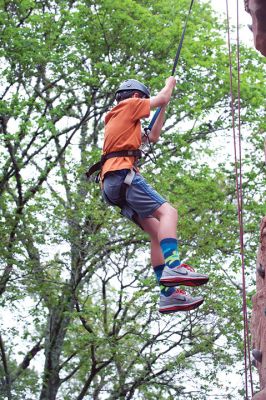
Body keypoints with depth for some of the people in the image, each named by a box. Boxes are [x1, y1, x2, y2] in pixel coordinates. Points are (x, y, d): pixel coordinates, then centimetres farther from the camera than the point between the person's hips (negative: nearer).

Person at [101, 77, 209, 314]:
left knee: (157, 231, 1)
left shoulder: (116, 120, 35)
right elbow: (162, 98, 11)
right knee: (167, 212, -23)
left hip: (112, 185, 9)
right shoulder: (129, 105, 10)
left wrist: (163, 107, 41)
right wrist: (170, 84, 32)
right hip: (123, 174, -9)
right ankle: (173, 266, -44)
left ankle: (169, 294, -10)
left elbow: (153, 137, 40)